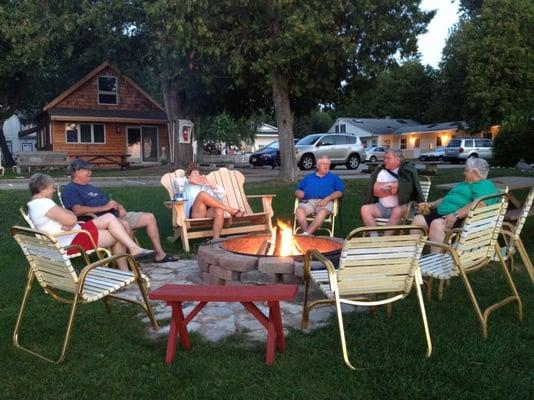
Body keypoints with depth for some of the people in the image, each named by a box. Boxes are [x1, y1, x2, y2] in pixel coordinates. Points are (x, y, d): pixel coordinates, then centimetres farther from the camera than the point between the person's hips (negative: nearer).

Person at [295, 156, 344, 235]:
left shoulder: (334, 177, 23)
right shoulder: (308, 177, 29)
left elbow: (339, 192, 8)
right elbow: (298, 190, 23)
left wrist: (327, 199, -10)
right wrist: (298, 193, -4)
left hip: (325, 202, -2)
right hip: (308, 202, 2)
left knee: (323, 212, -38)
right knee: (299, 211, -33)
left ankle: (305, 234, -45)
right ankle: (308, 235, -39)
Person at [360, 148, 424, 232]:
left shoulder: (407, 170, 0)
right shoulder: (381, 171, 12)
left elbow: (406, 189, -16)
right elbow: (375, 191, 4)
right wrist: (391, 191, -9)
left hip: (400, 207, -4)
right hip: (382, 207, 5)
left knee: (398, 211, -37)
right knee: (365, 209, -19)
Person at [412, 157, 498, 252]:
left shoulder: (485, 185, -1)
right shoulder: (464, 184, 31)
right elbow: (447, 198, 37)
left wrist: (456, 215, -29)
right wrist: (430, 204, 20)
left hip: (462, 219, -10)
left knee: (436, 224, -35)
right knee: (418, 219, -7)